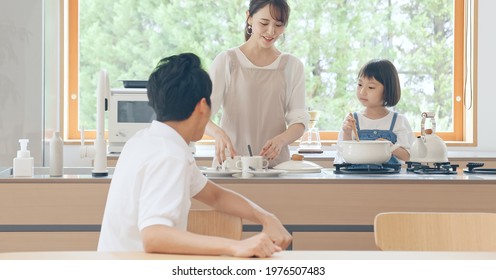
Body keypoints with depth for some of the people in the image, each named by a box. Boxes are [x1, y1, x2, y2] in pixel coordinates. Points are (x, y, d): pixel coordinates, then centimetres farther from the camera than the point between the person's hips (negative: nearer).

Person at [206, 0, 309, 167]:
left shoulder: (292, 66, 11)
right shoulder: (226, 61, 3)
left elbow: (299, 121, 7)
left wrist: (281, 140, -14)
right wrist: (218, 133, -25)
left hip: (276, 164, 2)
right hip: (230, 162, -1)